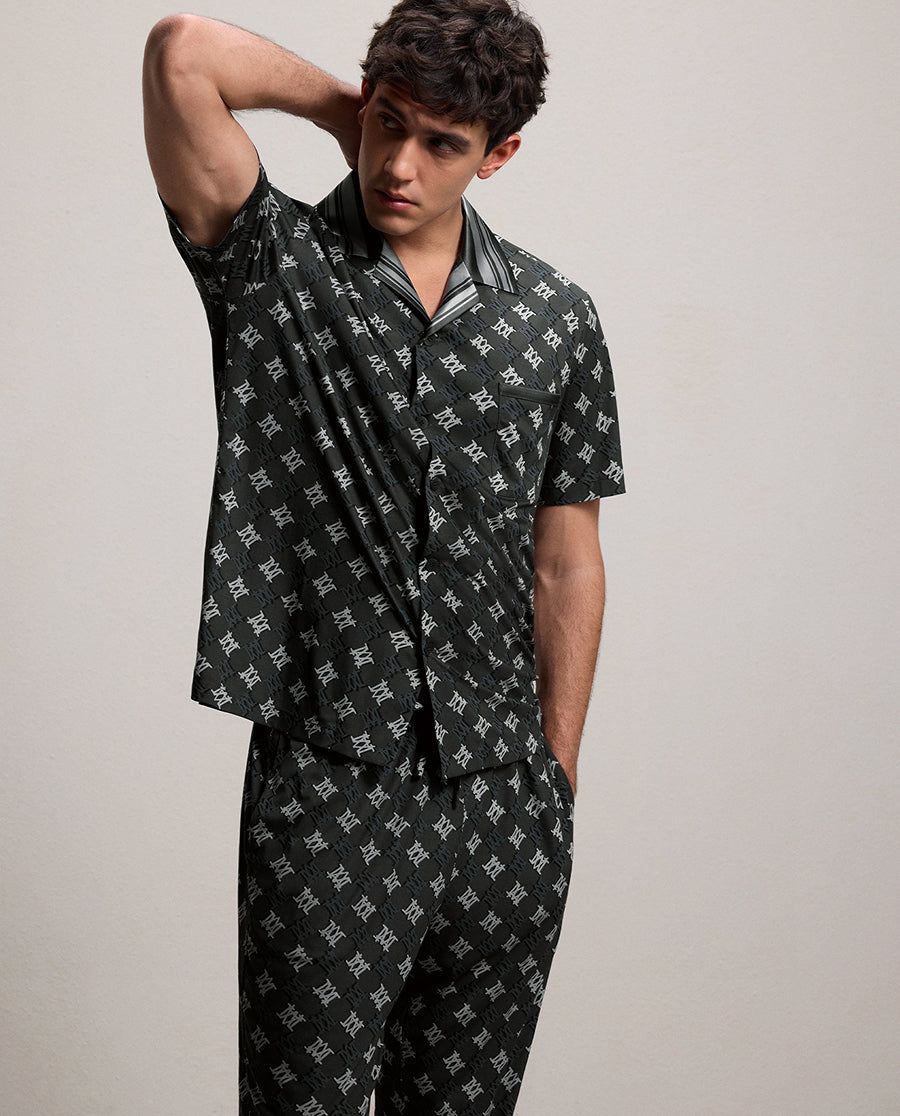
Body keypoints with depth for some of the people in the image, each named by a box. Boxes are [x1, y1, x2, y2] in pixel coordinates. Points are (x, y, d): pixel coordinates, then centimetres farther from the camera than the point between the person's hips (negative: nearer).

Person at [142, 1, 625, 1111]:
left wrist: (557, 781, 10)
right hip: (328, 800, -3)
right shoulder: (272, 263, -3)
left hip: (504, 812, 4)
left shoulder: (555, 320, 6)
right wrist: (343, 106, -1)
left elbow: (566, 564, 11)